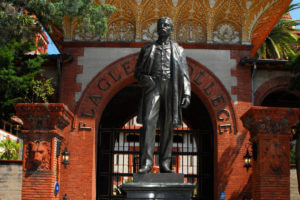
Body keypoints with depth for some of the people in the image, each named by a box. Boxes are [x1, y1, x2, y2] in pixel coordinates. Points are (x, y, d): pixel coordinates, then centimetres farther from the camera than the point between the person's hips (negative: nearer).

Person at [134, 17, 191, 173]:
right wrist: (143, 78, -8)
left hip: (170, 88, 1)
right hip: (153, 86, 0)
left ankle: (165, 163, 4)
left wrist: (186, 94, -3)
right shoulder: (147, 49, 16)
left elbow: (184, 74, 9)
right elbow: (137, 71, 15)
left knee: (167, 127, 1)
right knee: (148, 122, -15)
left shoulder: (178, 50, 16)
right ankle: (146, 162, -17)